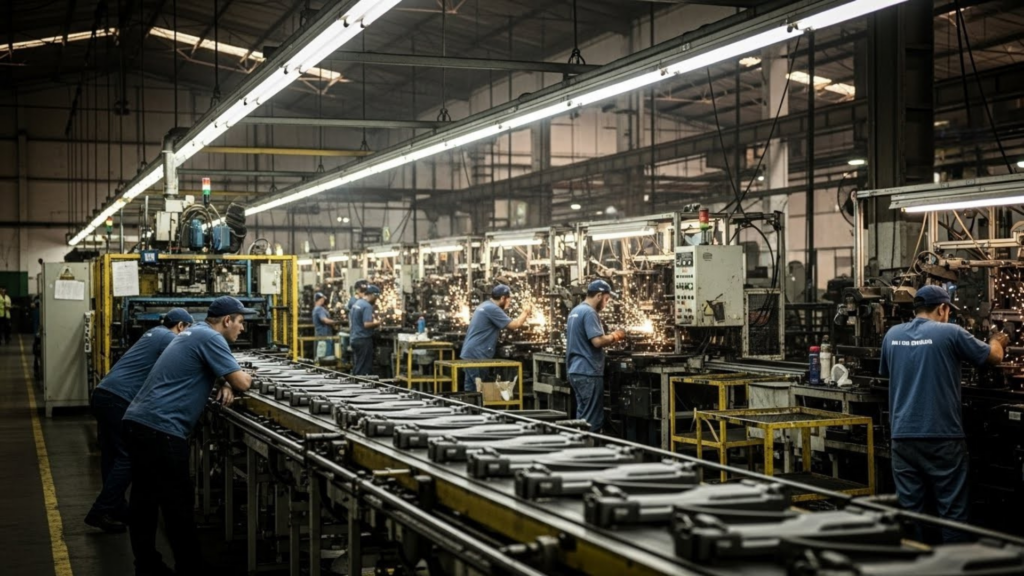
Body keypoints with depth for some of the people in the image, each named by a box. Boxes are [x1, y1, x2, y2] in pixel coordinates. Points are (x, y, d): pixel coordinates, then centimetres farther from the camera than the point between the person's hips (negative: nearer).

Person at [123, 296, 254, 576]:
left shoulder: (195, 333, 19)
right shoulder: (210, 338, -11)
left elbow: (210, 370, 29)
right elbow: (242, 382, -13)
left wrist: (224, 384, 7)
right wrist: (232, 381, 10)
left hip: (140, 421, 10)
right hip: (160, 428, -10)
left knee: (145, 499, 13)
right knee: (177, 504, -1)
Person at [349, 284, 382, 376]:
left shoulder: (356, 303, 12)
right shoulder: (367, 306, -16)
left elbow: (351, 321, 20)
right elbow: (367, 324, -24)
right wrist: (377, 323, -8)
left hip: (354, 339, 9)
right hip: (364, 340, -9)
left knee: (356, 367, 12)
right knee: (364, 369, -4)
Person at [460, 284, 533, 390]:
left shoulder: (486, 305, 17)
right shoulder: (492, 309, -16)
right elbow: (514, 325, -16)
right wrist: (525, 312, 0)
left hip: (470, 353, 10)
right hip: (476, 355, -10)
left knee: (471, 389, 10)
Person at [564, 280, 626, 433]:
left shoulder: (575, 311, 16)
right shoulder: (589, 312, -15)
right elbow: (597, 341, -24)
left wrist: (608, 339, 13)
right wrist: (614, 336, -6)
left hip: (576, 370, 10)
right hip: (588, 372, -10)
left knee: (583, 415, 14)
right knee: (592, 420, -5)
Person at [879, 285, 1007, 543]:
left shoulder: (892, 335, 7)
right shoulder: (949, 333, -6)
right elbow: (995, 356, 8)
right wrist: (998, 341, 30)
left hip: (903, 436, 4)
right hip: (941, 437, -4)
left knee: (910, 509, 8)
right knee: (952, 510, 4)